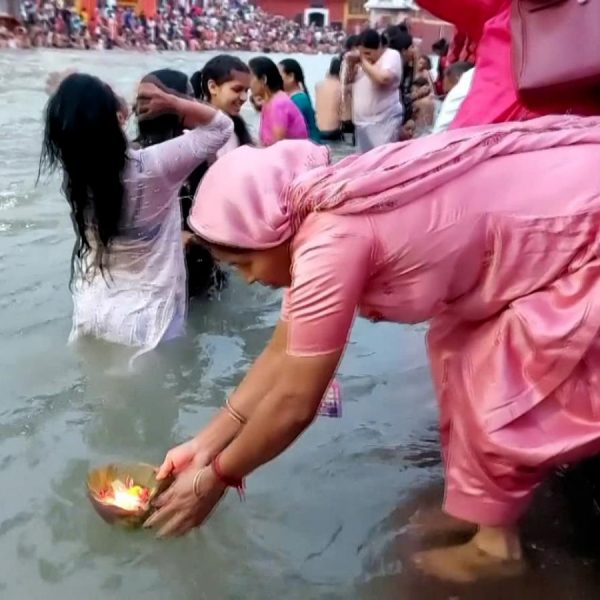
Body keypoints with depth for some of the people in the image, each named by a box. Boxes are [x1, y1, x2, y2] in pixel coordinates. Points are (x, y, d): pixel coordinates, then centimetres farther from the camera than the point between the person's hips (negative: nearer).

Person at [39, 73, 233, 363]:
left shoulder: (74, 173, -10)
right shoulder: (151, 167, -25)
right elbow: (221, 126, -15)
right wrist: (168, 101, -16)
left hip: (91, 312, 5)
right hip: (144, 318, -5)